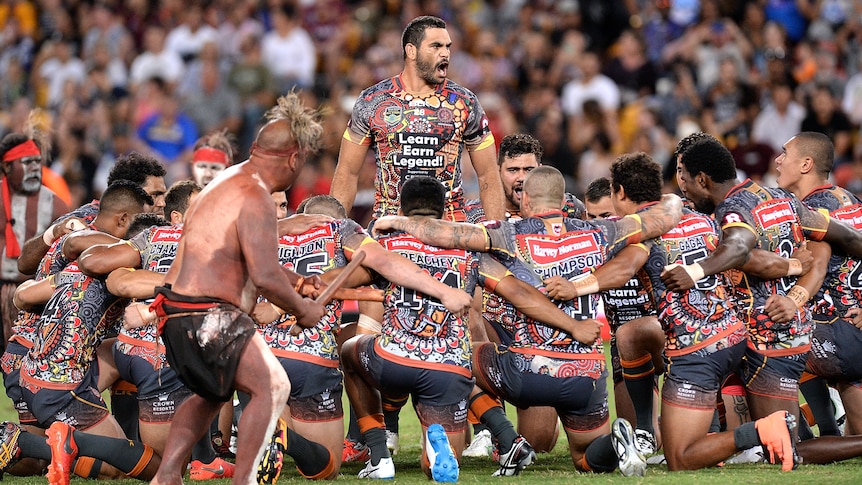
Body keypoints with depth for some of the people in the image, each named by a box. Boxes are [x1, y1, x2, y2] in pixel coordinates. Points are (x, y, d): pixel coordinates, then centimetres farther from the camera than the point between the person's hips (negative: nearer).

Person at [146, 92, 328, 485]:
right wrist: (302, 310, -9)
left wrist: (295, 281, 27)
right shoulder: (255, 199, -19)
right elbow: (265, 277, -26)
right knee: (272, 387, -8)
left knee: (214, 391, 28)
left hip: (179, 315, 11)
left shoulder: (230, 180, 15)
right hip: (207, 318, -11)